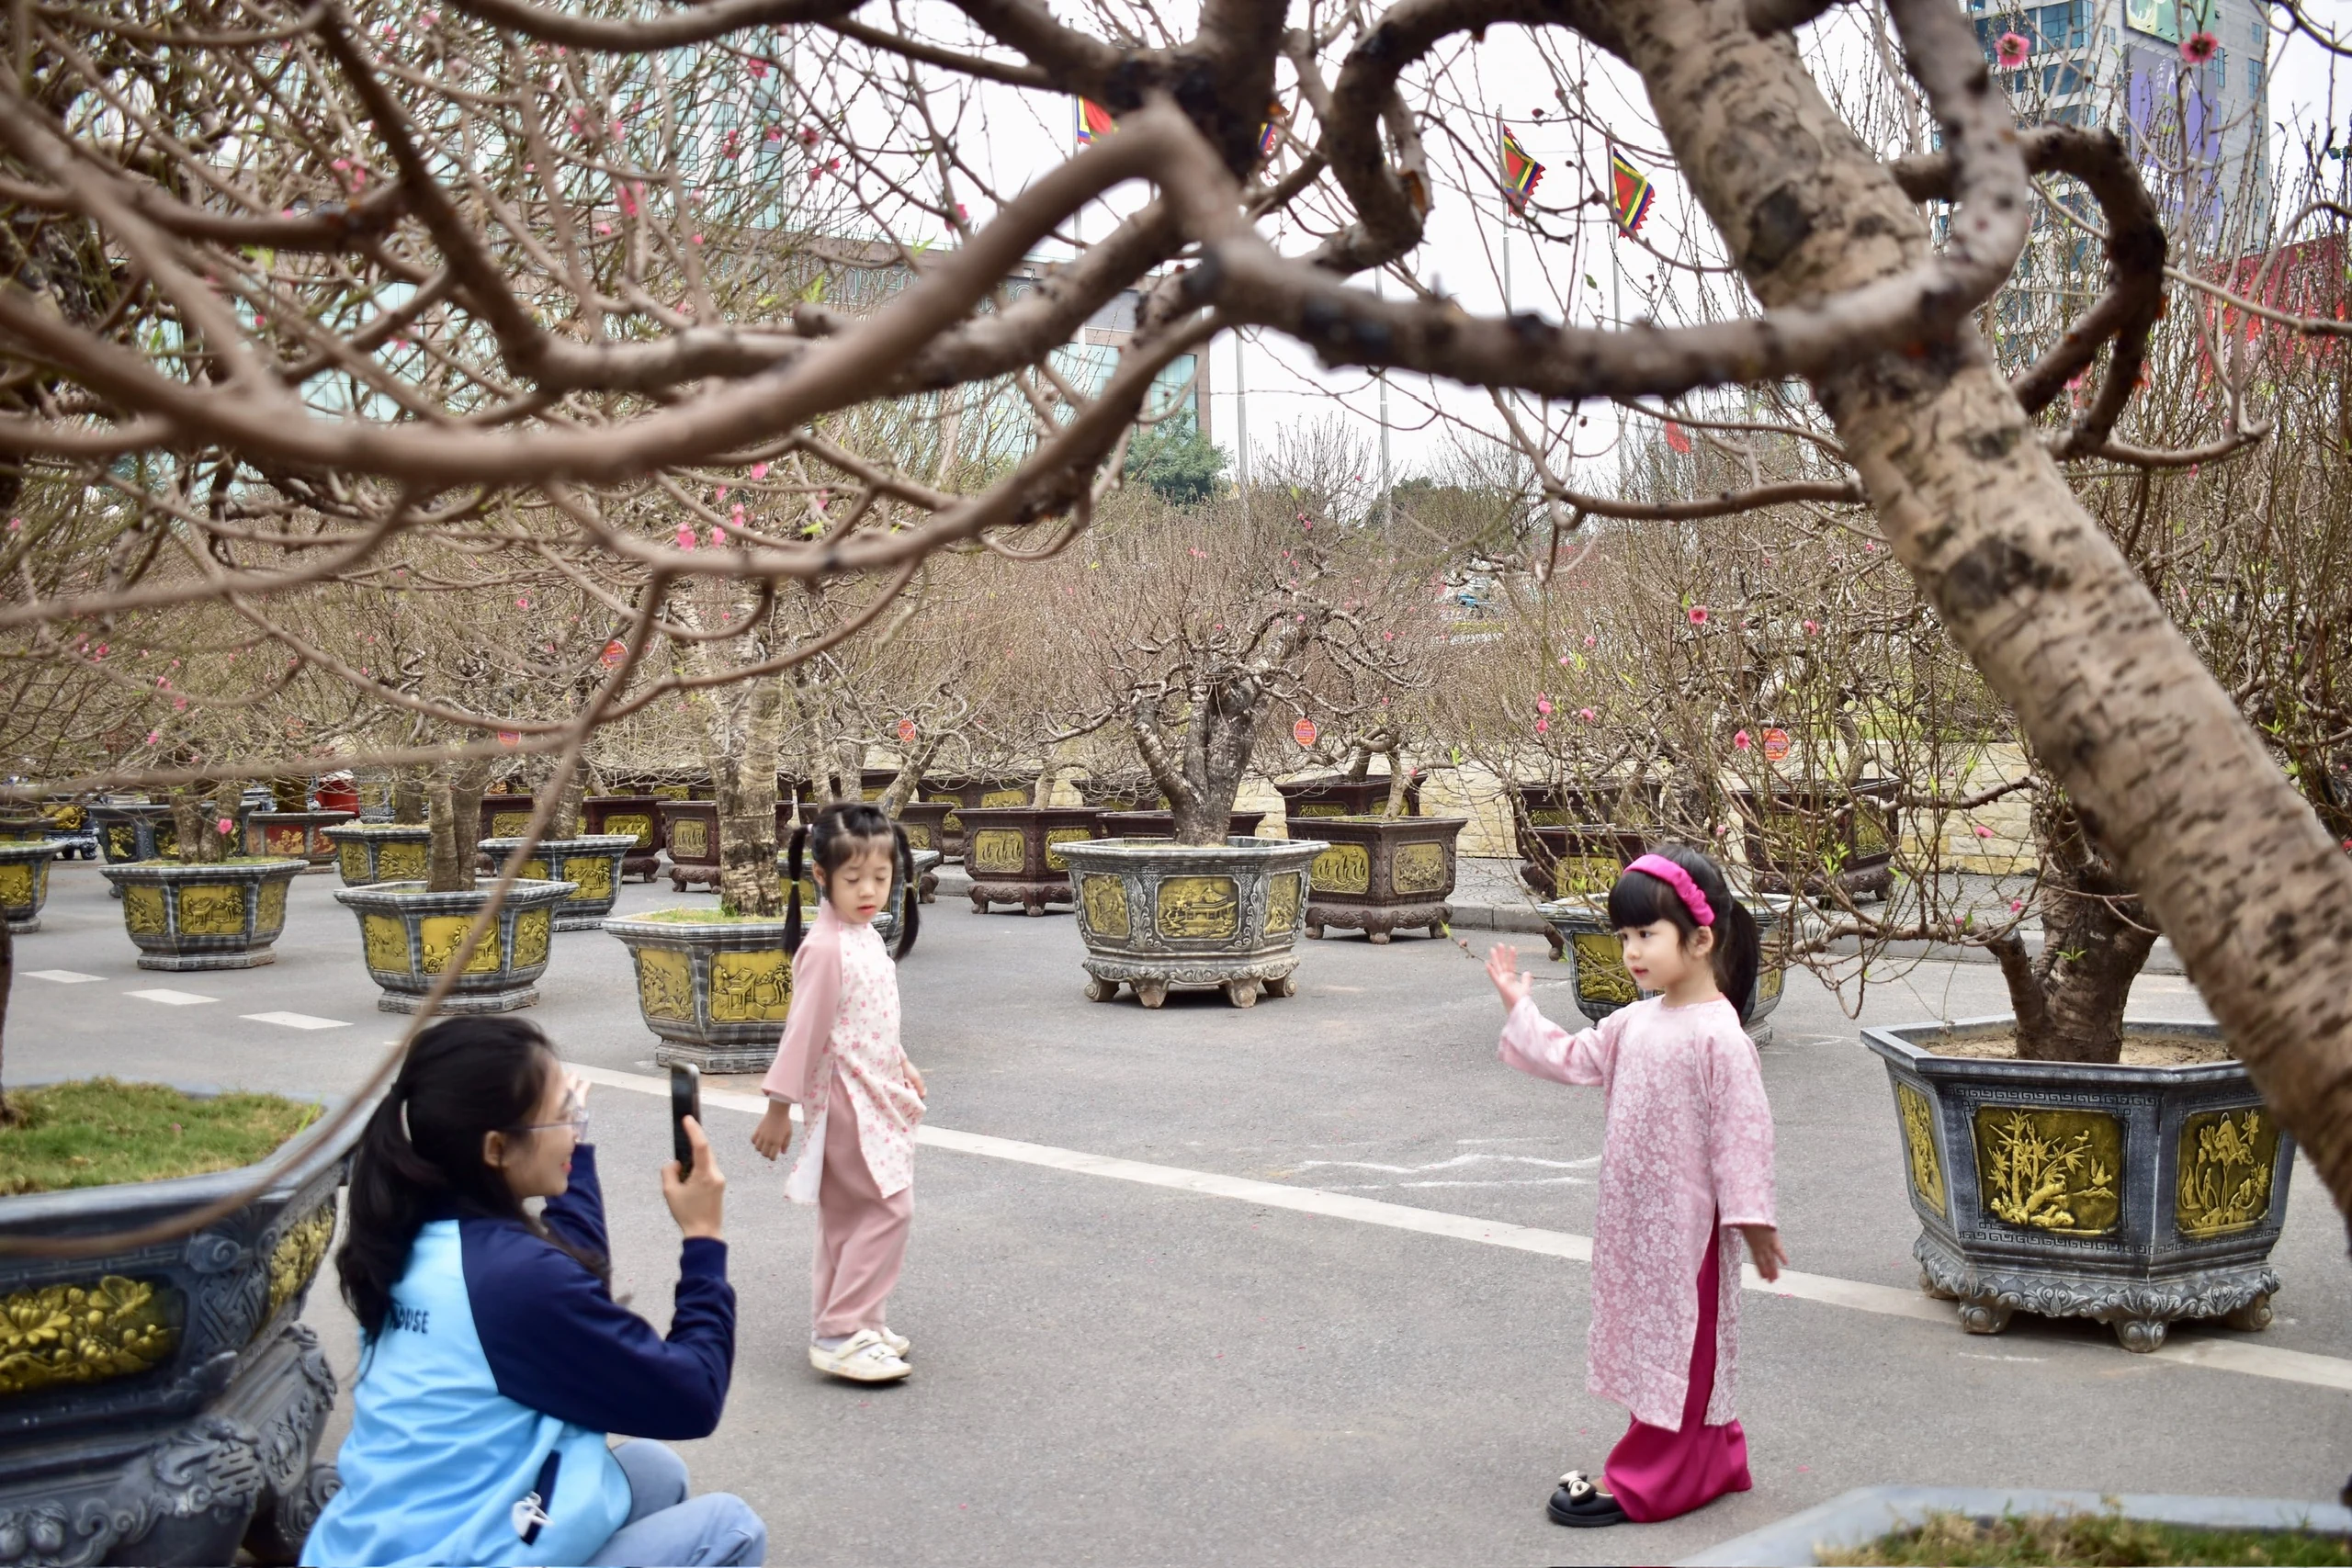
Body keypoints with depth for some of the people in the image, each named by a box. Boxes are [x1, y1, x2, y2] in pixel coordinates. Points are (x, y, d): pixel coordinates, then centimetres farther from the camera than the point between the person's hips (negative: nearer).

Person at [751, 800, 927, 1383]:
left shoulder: (865, 936, 8)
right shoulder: (826, 948, -20)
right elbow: (803, 1031, -19)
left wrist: (901, 1068, 27)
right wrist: (778, 1109, -16)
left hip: (876, 1097, 9)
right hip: (846, 1101, -9)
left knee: (849, 1215, 14)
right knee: (888, 1209, -10)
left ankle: (853, 1323, 23)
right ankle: (839, 1335, -6)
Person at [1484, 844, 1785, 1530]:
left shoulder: (1717, 1035, -19)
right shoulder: (1637, 1021, 6)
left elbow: (1743, 1130, -18)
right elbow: (1575, 1059, 13)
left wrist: (1752, 1216, -16)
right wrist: (1519, 1009, 7)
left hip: (1686, 1223, -9)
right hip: (1634, 1216, 9)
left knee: (1679, 1346, 4)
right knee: (1656, 1341, 17)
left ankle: (1644, 1480, 9)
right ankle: (1710, 1459, 30)